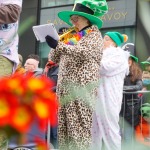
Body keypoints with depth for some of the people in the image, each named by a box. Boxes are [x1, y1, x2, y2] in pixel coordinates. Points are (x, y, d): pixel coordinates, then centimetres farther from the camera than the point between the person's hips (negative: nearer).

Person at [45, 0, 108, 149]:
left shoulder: (94, 34, 3)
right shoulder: (71, 36, 21)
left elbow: (84, 52, -17)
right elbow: (53, 58, 22)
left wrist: (58, 45, -19)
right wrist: (55, 43, 5)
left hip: (81, 85, -7)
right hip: (65, 85, 7)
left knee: (79, 122, -11)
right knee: (64, 122, 3)